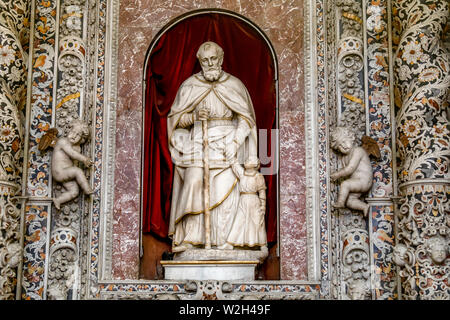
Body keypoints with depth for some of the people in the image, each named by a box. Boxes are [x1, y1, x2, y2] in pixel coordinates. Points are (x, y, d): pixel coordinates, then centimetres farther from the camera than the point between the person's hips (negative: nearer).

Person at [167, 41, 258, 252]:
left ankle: (223, 240, -2)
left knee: (224, 191, -9)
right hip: (198, 142, 0)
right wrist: (194, 117, -12)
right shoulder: (189, 86, 6)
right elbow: (176, 117, 9)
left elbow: (245, 118, 4)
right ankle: (189, 238, -11)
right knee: (194, 185, -14)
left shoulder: (234, 85, 6)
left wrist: (234, 143, -10)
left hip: (226, 143, 0)